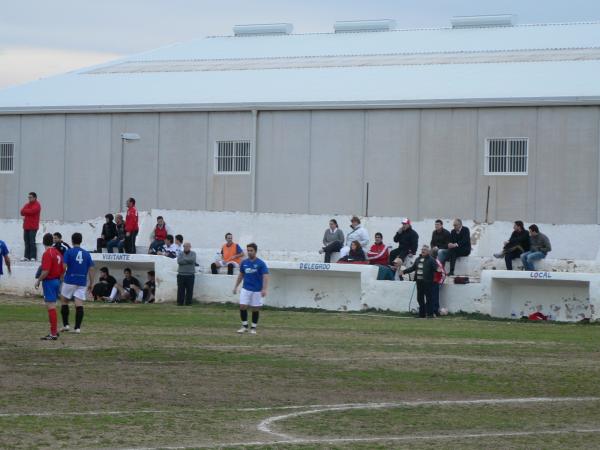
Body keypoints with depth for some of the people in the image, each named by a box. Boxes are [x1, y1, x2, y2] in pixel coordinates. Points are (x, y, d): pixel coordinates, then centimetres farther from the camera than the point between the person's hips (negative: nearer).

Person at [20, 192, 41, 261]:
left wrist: (24, 211, -2)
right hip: (26, 226, 7)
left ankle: (33, 257, -8)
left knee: (32, 242, -9)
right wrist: (28, 212, -11)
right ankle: (26, 256, 8)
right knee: (27, 242, 6)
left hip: (33, 227, -7)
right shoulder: (27, 204, 18)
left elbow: (32, 211, -19)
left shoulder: (37, 205, -4)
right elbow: (22, 212, 7)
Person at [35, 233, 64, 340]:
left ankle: (53, 334, -6)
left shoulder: (47, 254, -16)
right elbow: (62, 270, 14)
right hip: (57, 281, 9)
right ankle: (55, 331, 25)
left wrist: (38, 281, -10)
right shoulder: (58, 253, 10)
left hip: (49, 282, -9)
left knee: (51, 307, -6)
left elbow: (46, 271, -22)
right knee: (52, 306, 19)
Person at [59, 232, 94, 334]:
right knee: (79, 304, -1)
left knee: (64, 302, 14)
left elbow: (64, 267, -10)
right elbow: (91, 269, 5)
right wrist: (91, 283, 10)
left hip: (70, 281, -3)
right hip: (82, 283, 3)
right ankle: (77, 327, -7)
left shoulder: (69, 252, -4)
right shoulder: (86, 253, 7)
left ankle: (66, 325, 12)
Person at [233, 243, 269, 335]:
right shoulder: (244, 262, 4)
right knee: (242, 307, -6)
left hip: (257, 290, -3)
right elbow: (241, 275, 16)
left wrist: (264, 289, -27)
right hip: (246, 289, 3)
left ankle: (253, 327, 15)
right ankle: (244, 326, 8)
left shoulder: (261, 263, -10)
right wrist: (236, 287, 15)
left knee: (255, 309, 3)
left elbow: (265, 276, -16)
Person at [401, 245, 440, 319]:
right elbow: (412, 268, 22)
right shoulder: (418, 259, 16)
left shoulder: (431, 260, -3)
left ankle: (430, 313, -2)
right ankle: (422, 313, 18)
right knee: (420, 298, 10)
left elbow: (435, 268, -12)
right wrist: (404, 271, 18)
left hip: (427, 282, -7)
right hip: (419, 281, 7)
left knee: (428, 298, -5)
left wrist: (438, 270, -35)